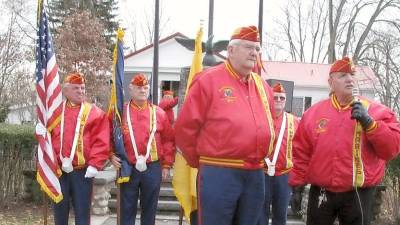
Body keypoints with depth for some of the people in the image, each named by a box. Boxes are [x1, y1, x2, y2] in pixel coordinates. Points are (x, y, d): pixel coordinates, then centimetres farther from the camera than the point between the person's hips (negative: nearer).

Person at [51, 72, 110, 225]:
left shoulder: (95, 113, 0)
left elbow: (101, 142, -6)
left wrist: (94, 164, -13)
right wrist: (56, 161, -5)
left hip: (83, 171, -2)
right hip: (58, 171, 2)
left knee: (82, 212, 5)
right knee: (60, 212, 11)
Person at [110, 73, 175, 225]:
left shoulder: (159, 113, 3)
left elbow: (168, 140, 6)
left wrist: (166, 164, 4)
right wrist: (112, 155, -7)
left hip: (153, 169, 1)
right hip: (127, 169, -1)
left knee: (149, 209, 11)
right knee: (127, 209, 7)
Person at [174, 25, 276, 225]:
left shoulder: (262, 85, 13)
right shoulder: (209, 80, -7)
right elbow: (185, 128, -6)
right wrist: (200, 162, 2)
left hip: (255, 175, 6)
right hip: (218, 174, -6)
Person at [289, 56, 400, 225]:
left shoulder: (376, 111, 0)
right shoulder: (313, 113, 5)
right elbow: (301, 153, 8)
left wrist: (369, 122, -18)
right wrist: (297, 183, 6)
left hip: (358, 195, -1)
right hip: (320, 192, 2)